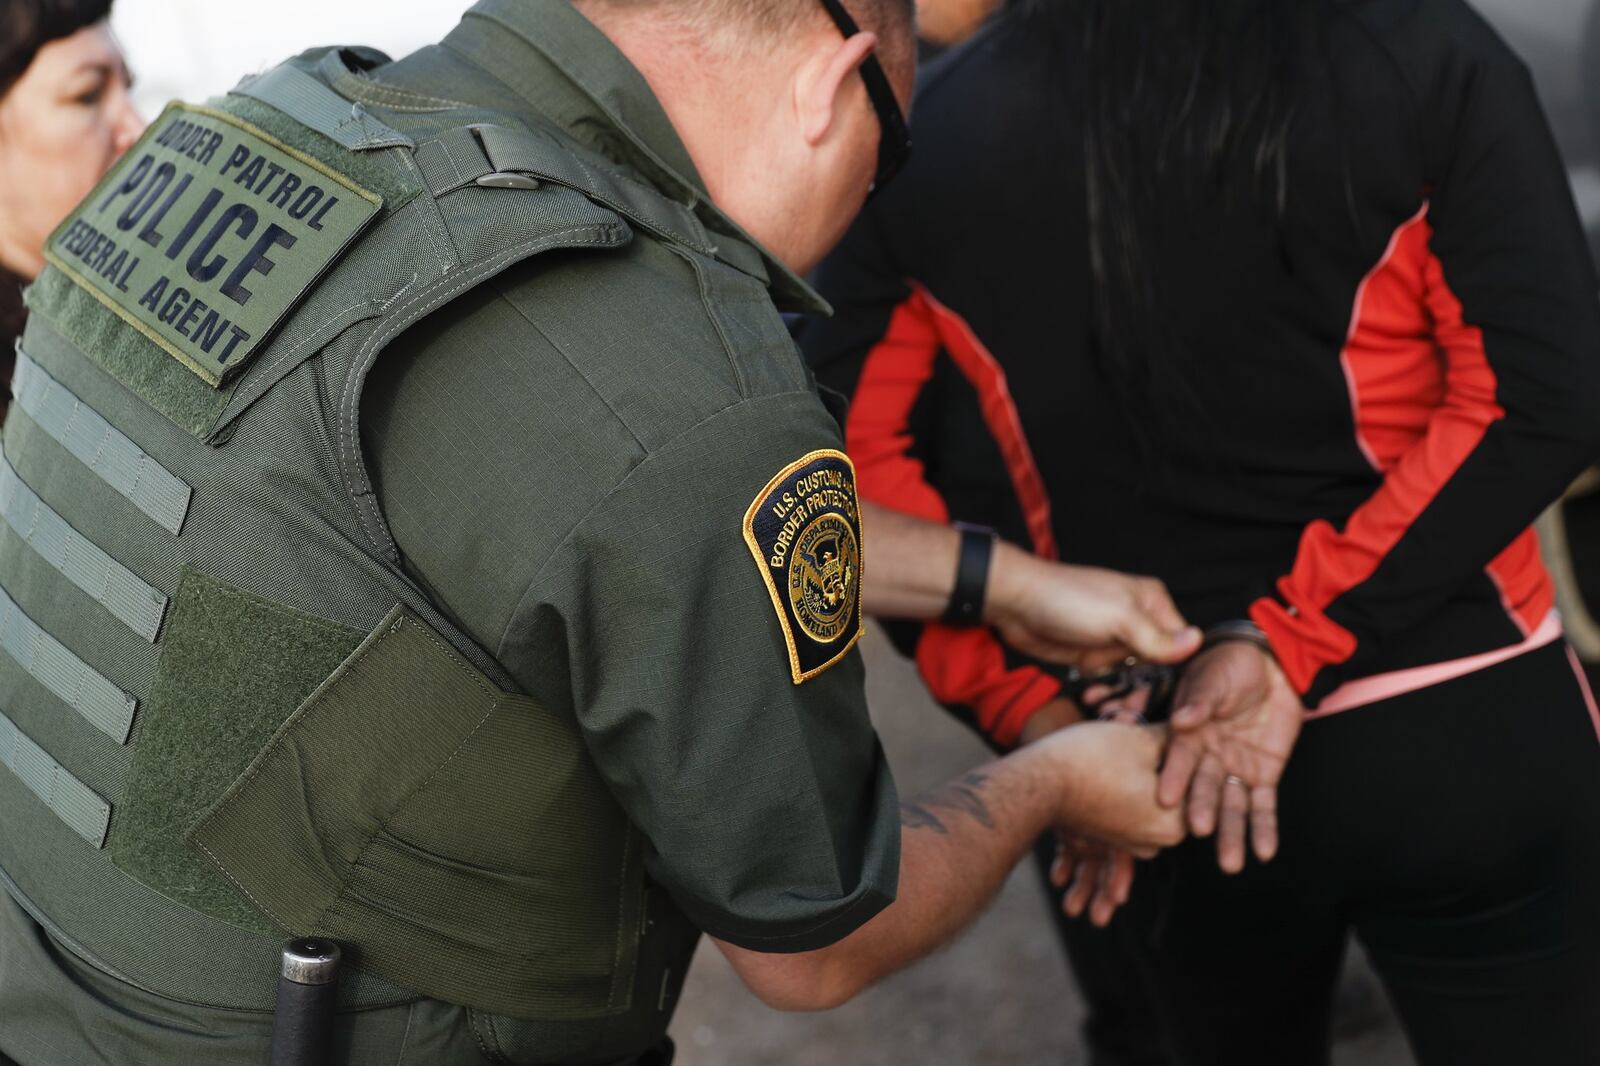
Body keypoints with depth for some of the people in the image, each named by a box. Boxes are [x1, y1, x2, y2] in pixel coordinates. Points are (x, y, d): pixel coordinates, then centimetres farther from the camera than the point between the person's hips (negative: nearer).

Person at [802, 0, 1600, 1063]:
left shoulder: (924, 137, -5)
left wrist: (1035, 716, -6)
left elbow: (857, 461, -7)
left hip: (1157, 766, 2)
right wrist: (1292, 638, -16)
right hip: (1454, 732, -2)